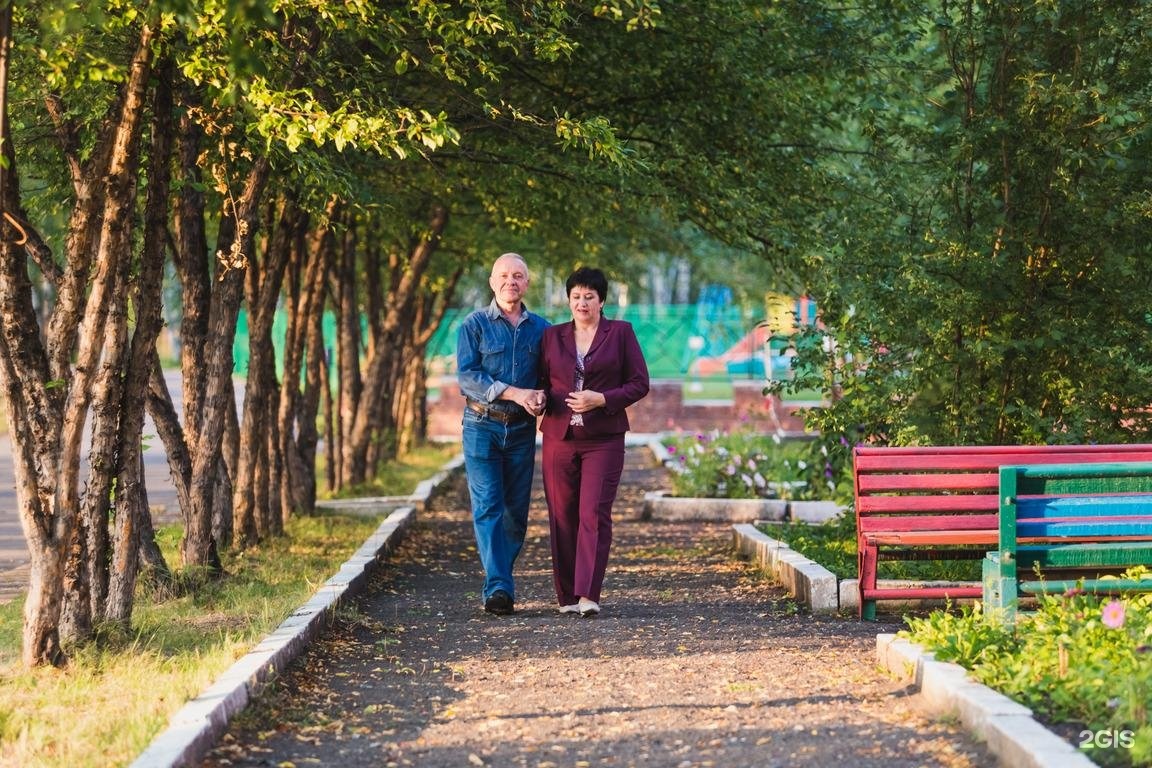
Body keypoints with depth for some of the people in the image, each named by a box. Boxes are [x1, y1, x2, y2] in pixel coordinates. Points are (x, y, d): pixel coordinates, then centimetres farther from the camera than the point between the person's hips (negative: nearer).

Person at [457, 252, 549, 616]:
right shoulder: (475, 324, 0)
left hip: (522, 429, 3)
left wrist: (541, 397, -11)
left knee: (516, 510, 3)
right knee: (487, 507, -11)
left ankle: (499, 581, 15)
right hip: (482, 425, -3)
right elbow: (466, 375, -10)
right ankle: (498, 588, -16)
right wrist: (514, 393, -19)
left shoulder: (540, 328, 10)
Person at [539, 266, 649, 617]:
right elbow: (541, 381, 17)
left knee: (594, 515, -12)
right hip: (559, 439, 3)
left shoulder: (621, 333, 5)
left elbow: (639, 384, 2)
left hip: (603, 440, -3)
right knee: (562, 517, 3)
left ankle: (588, 595, -15)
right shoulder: (552, 336, 12)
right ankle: (567, 595, 11)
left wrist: (602, 399, -12)